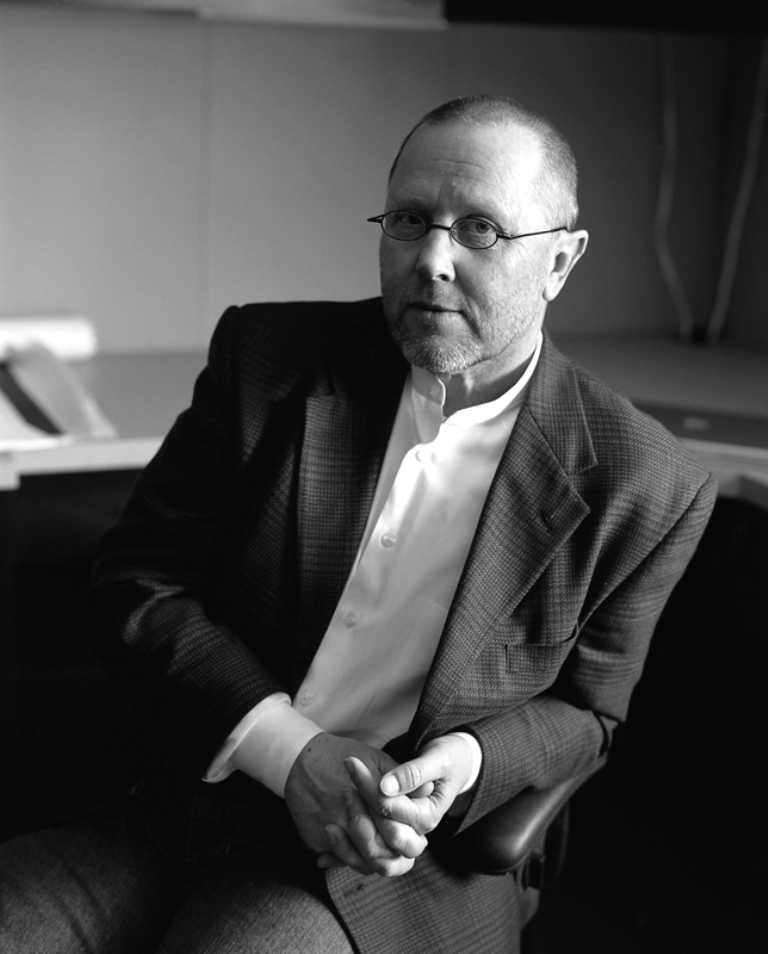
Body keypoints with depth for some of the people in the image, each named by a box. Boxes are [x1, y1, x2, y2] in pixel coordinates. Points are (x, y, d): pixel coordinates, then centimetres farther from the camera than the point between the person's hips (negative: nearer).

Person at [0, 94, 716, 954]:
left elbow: (582, 709, 9)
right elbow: (132, 585, 0)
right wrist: (287, 750, -14)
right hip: (181, 790, 3)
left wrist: (469, 762, -15)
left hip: (403, 850, -2)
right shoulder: (268, 360, 1)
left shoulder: (646, 491, -5)